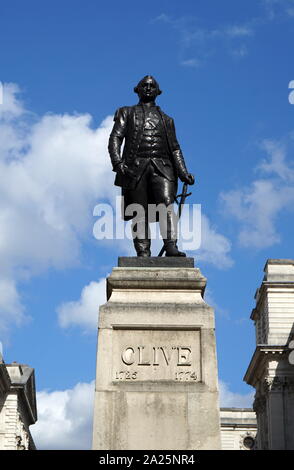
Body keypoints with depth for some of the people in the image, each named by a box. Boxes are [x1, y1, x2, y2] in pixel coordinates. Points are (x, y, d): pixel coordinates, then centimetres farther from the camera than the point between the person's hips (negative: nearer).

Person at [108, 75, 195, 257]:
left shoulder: (166, 119, 27)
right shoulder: (127, 113, 20)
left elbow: (175, 148, 22)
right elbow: (115, 138, 7)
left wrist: (183, 173, 7)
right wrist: (118, 163, -11)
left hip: (161, 167, 1)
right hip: (135, 167, -1)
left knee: (167, 203, -20)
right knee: (140, 213, -6)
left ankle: (171, 247, -30)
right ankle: (143, 253, -8)